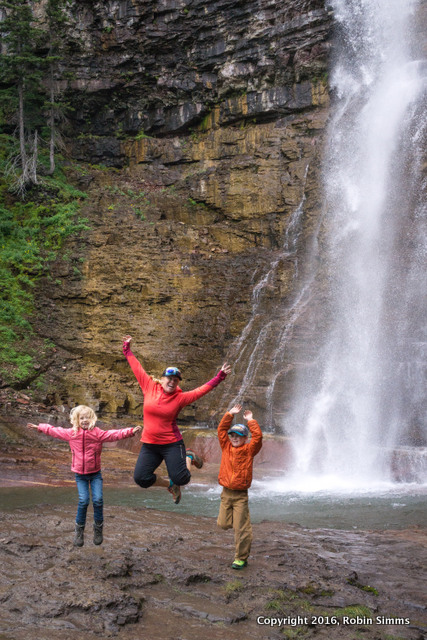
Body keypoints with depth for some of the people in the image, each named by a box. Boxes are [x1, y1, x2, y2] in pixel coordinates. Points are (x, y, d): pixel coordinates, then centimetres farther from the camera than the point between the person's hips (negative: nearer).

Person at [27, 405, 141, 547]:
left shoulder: (98, 433, -7)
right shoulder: (71, 433, 0)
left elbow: (114, 434, -17)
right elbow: (53, 431, 13)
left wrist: (131, 431, -30)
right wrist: (39, 427, 22)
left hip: (95, 473, -1)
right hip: (80, 474, 1)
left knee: (98, 500, -10)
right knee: (83, 500, -11)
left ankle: (98, 528, 12)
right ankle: (79, 529, 8)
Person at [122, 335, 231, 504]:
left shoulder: (180, 397, -5)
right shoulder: (149, 387, -1)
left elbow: (203, 389, -5)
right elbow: (137, 368, 6)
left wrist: (220, 376, -9)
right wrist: (127, 349, 13)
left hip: (172, 444, -2)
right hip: (149, 444, 3)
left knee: (181, 479, -10)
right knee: (141, 478, -5)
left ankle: (189, 458, 26)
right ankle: (170, 484, 24)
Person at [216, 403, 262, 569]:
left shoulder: (248, 450, 0)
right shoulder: (226, 447, 8)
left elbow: (258, 436, -12)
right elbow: (221, 430, 6)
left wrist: (250, 421, -5)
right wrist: (230, 414, 3)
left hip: (240, 495, -4)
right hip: (226, 493, 4)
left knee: (241, 528, -2)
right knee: (223, 524, 5)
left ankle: (241, 558, 9)